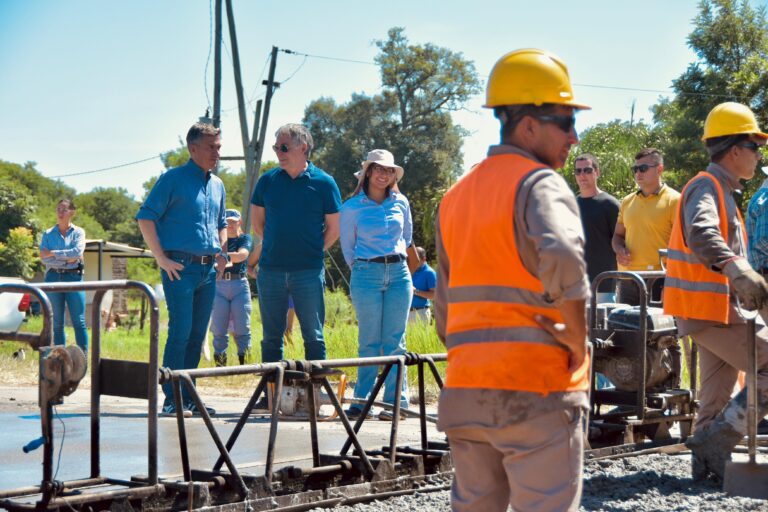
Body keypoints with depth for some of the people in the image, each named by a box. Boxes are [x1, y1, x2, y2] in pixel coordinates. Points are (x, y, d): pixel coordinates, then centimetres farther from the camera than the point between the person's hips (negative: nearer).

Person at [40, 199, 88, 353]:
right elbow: (44, 258, -3)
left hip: (73, 277, -2)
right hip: (53, 278, 2)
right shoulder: (48, 234, 9)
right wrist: (66, 260, -11)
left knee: (79, 321, -6)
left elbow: (78, 252, -12)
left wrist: (53, 253, -10)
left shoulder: (78, 232, 6)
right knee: (57, 322, 3)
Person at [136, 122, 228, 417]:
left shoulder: (217, 185, 17)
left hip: (208, 270, 7)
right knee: (181, 331, -11)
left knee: (198, 335, 8)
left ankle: (188, 397, 14)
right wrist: (161, 258, -12)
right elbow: (145, 217, -8)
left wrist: (221, 254, 15)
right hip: (181, 267, -7)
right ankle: (171, 399, -7)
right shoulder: (173, 179, -4)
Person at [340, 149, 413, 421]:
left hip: (399, 273, 2)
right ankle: (361, 401, 4)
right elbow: (347, 246, 12)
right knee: (370, 341, -3)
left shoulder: (401, 203, 9)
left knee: (395, 340, 0)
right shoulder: (352, 207, 2)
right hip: (367, 275, -2)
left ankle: (395, 401, 2)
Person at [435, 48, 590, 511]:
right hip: (537, 388, -7)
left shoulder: (457, 196, 16)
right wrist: (577, 338, -17)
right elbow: (562, 258, -30)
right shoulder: (540, 183, -9)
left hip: (466, 388, 7)